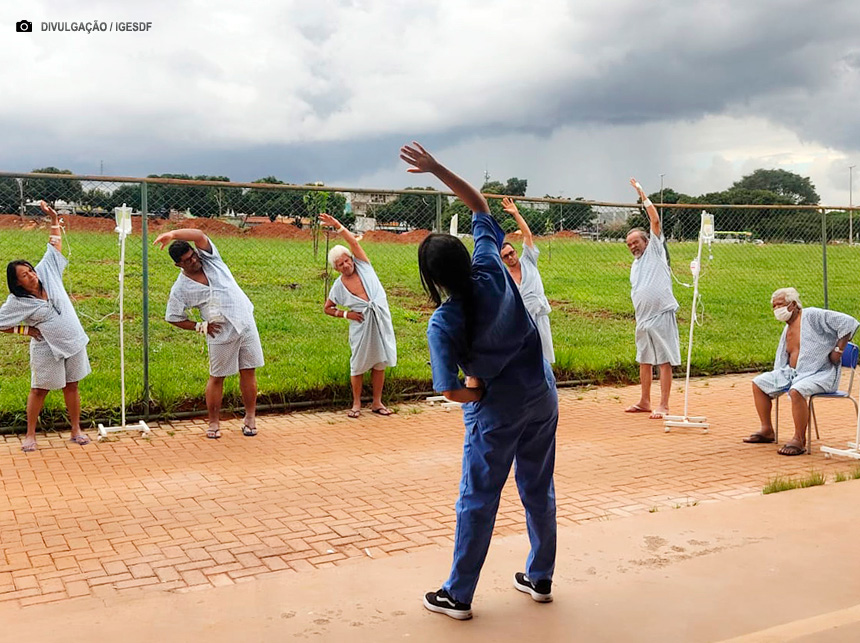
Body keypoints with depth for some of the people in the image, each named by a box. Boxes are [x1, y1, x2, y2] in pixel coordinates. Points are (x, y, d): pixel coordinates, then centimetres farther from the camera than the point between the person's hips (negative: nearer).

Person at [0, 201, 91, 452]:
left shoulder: (47, 272, -3)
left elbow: (55, 244, 3)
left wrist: (54, 219, -6)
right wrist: (27, 330, -8)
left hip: (74, 342, 4)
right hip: (47, 349, -4)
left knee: (72, 386, 11)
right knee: (39, 390, 6)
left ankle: (76, 430, 21)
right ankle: (30, 434, 21)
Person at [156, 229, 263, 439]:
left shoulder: (209, 257, 0)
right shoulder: (181, 288, -6)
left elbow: (199, 235, -17)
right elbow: (173, 317, 3)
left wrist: (173, 234, -31)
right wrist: (200, 327, -5)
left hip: (246, 324, 2)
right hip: (221, 335, -2)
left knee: (248, 372, 7)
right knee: (217, 377, 6)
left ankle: (250, 417, 21)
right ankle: (214, 422, 20)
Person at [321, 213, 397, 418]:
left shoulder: (363, 266, 0)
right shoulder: (339, 286, -2)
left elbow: (354, 242, -12)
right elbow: (327, 308, 9)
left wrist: (337, 225, -17)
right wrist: (346, 314, -4)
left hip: (381, 321, 2)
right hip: (361, 326, -2)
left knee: (379, 363, 8)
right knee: (359, 365, 3)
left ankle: (377, 402, 19)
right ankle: (356, 404, 17)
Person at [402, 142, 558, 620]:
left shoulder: (443, 323, -20)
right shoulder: (490, 267, -12)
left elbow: (453, 391, -21)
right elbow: (479, 206, 1)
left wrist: (478, 391, -1)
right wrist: (436, 168, 0)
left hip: (497, 410, -5)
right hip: (542, 396, 5)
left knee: (478, 501, 8)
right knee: (540, 489, 18)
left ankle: (458, 596, 21)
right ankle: (540, 577, 35)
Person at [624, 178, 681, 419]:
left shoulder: (655, 250, 1)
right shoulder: (635, 265, 19)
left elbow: (655, 221, -8)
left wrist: (642, 194, -6)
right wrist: (639, 317, 16)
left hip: (662, 315, -8)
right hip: (643, 317, 8)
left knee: (665, 361, -5)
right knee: (644, 360, 14)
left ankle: (663, 406, -3)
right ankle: (644, 401, 24)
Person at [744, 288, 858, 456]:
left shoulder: (812, 316, -9)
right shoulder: (787, 330, 17)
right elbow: (781, 362, 28)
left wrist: (838, 350, -16)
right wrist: (777, 378, 10)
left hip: (821, 374, -9)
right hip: (792, 373, 9)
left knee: (796, 391, -38)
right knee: (759, 383, 5)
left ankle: (799, 440, -28)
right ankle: (767, 430, 8)